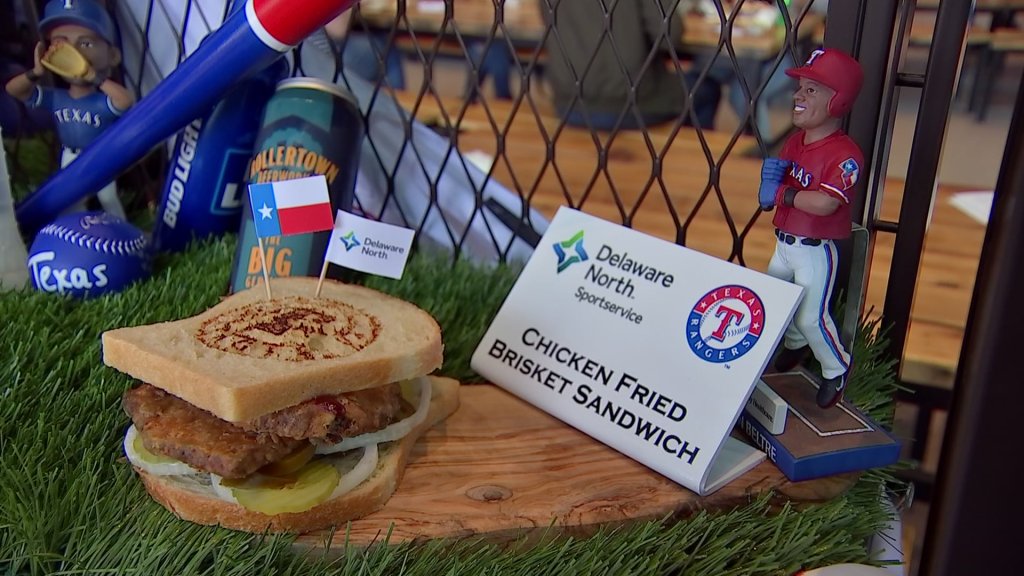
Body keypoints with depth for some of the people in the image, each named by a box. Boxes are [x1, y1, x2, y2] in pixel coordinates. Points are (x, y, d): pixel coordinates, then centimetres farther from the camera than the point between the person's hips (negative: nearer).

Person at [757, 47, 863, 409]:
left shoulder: (845, 154, -21)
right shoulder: (794, 141, 5)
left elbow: (825, 203, -31)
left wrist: (781, 193, -22)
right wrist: (771, 174, -9)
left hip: (815, 249, -8)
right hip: (784, 242, 8)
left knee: (811, 316, -4)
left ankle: (836, 369, 21)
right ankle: (795, 344, 47)